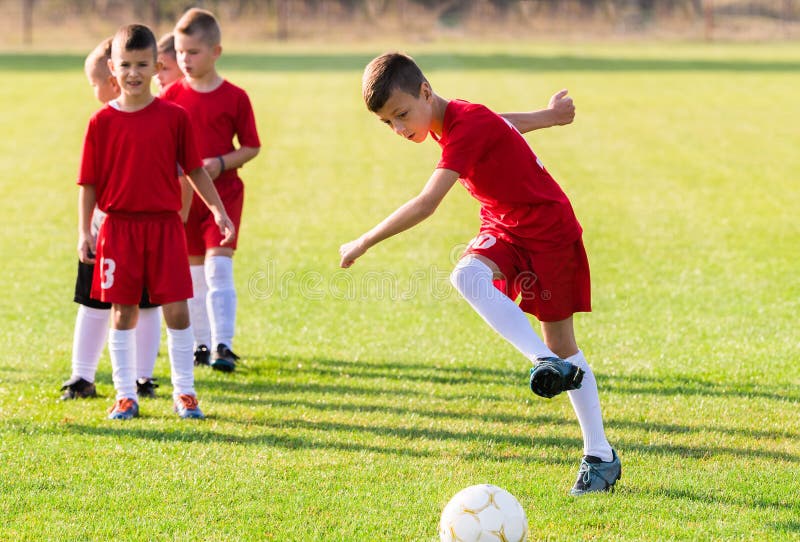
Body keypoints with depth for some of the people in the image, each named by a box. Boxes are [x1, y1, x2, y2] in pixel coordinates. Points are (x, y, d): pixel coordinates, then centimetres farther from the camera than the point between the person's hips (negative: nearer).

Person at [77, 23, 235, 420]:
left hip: (165, 226, 0)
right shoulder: (102, 122, -1)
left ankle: (184, 393, 9)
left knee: (176, 310, -1)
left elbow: (195, 170, 8)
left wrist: (218, 211, 3)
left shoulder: (173, 117, 1)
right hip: (119, 227, 0)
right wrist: (84, 232, -4)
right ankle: (125, 396, 13)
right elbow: (89, 182, 2)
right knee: (122, 313, 4)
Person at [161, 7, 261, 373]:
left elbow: (251, 147, 0)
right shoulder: (171, 97, 1)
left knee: (218, 265, -13)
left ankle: (223, 346, -15)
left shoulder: (235, 98, -5)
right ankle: (201, 345, 19)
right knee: (193, 270, 9)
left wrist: (220, 163, -15)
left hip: (223, 190, -3)